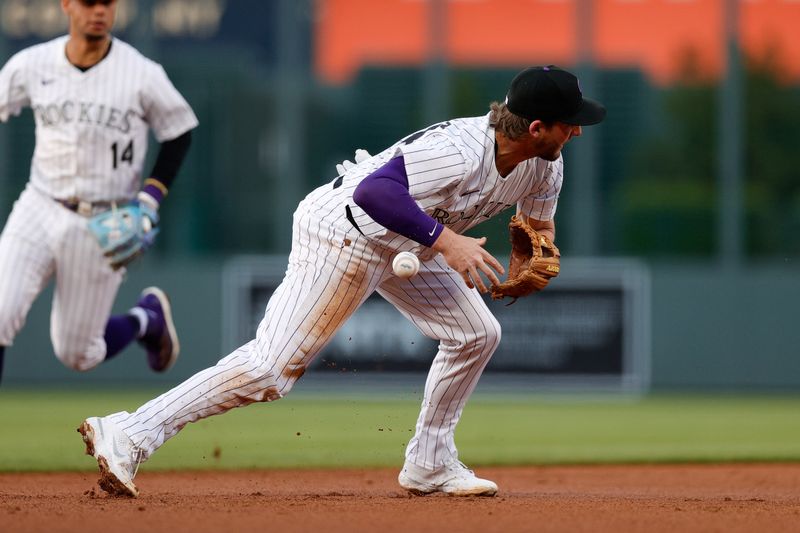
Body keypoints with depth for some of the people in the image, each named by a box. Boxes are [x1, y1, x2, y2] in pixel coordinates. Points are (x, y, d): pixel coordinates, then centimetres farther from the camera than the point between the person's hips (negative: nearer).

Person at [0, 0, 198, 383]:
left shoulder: (143, 75, -10)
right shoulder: (32, 65, -4)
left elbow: (180, 133, 3)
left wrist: (151, 196, -7)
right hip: (39, 210, 2)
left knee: (76, 354, 7)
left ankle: (148, 317, 37)